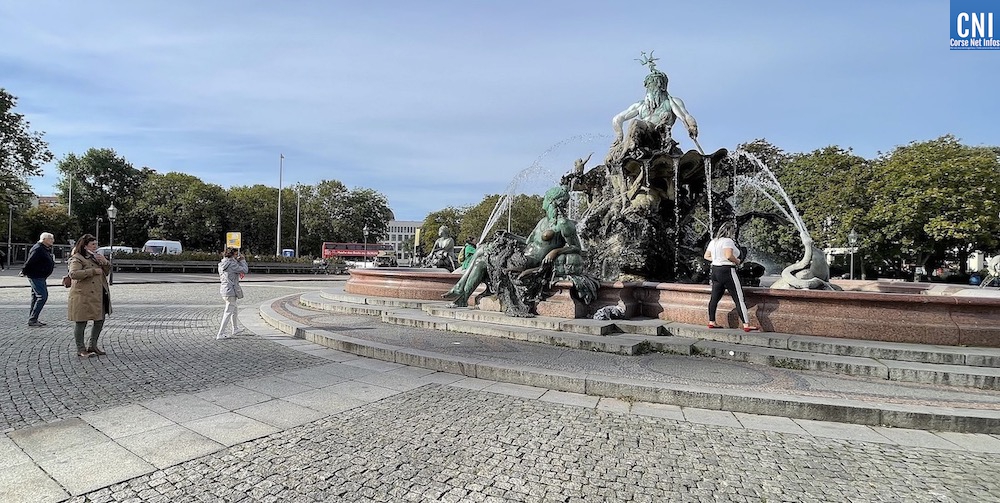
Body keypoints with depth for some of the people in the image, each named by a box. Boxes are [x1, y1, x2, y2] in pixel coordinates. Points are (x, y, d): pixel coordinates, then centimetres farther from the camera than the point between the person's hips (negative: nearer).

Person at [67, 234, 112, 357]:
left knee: (100, 320, 12)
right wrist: (94, 271, -21)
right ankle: (81, 350, 11)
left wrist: (105, 262, -1)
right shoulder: (77, 258, -8)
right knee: (81, 322, 1)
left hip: (99, 295, 8)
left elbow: (107, 272, 19)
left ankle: (92, 346, 25)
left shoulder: (96, 257, 18)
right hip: (83, 296, -8)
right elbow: (73, 274, -23)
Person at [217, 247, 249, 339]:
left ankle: (235, 329, 40)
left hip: (224, 289, 10)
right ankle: (220, 334, -1)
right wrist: (242, 260, 0)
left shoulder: (222, 263, 10)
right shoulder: (232, 264, -17)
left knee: (234, 309, 25)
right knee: (228, 312, -3)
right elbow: (245, 270, -11)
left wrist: (238, 260, 13)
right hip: (231, 290, -10)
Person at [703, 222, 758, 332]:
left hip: (715, 271, 8)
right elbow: (728, 255, -26)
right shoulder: (728, 241, -13)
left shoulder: (713, 242, 12)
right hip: (727, 271, -8)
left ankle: (711, 322, 16)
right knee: (739, 299, -5)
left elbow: (706, 256, 18)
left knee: (715, 298, 13)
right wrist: (737, 261, -9)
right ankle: (746, 325, -5)